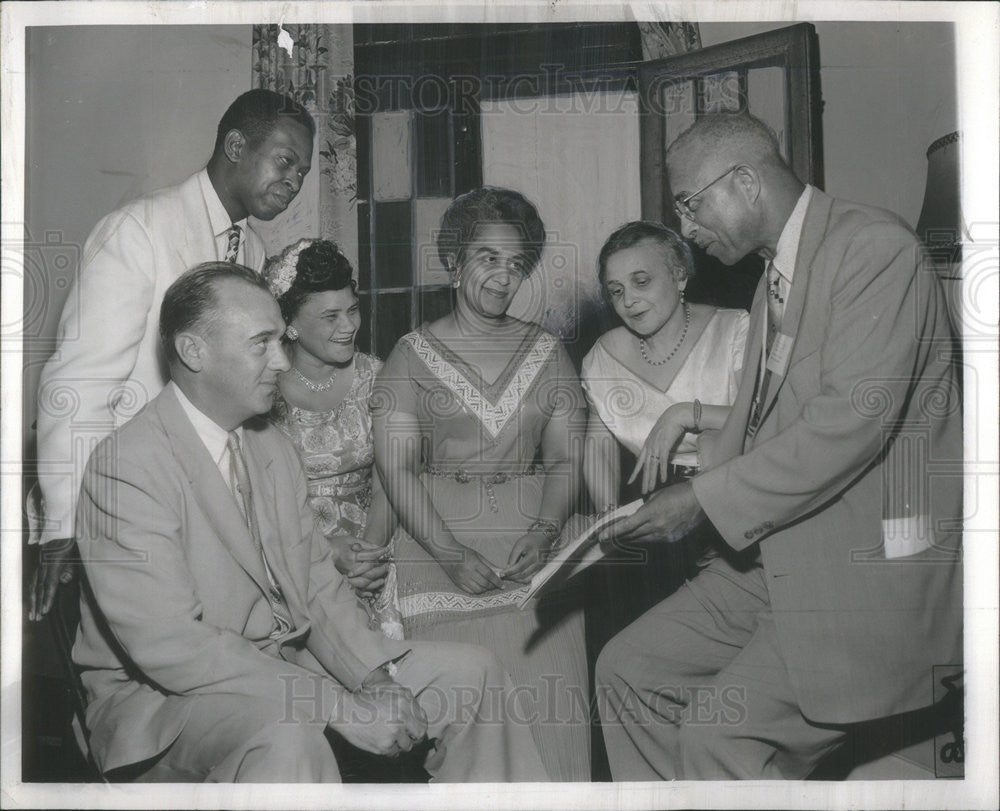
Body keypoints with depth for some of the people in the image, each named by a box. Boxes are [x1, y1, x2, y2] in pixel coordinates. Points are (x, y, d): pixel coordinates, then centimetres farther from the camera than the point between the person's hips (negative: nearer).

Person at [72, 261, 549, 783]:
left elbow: (318, 587, 9)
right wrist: (343, 707, -26)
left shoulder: (273, 447, 9)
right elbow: (171, 646, -25)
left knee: (471, 674, 2)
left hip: (283, 665, 8)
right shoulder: (125, 465, -18)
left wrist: (377, 677, -11)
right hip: (161, 695, -8)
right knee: (286, 738, -40)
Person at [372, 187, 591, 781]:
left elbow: (567, 459, 9)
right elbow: (397, 469, -2)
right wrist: (452, 553, -13)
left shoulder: (547, 352, 14)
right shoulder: (413, 354, 6)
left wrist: (544, 534, -10)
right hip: (439, 544, -2)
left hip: (535, 551, 2)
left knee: (550, 709, -6)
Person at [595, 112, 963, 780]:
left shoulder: (875, 247, -13)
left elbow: (851, 420, -24)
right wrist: (675, 506, 0)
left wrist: (704, 499, -19)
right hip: (778, 555, 9)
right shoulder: (776, 278, 15)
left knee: (717, 736, -19)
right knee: (629, 672, 3)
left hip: (874, 568, -9)